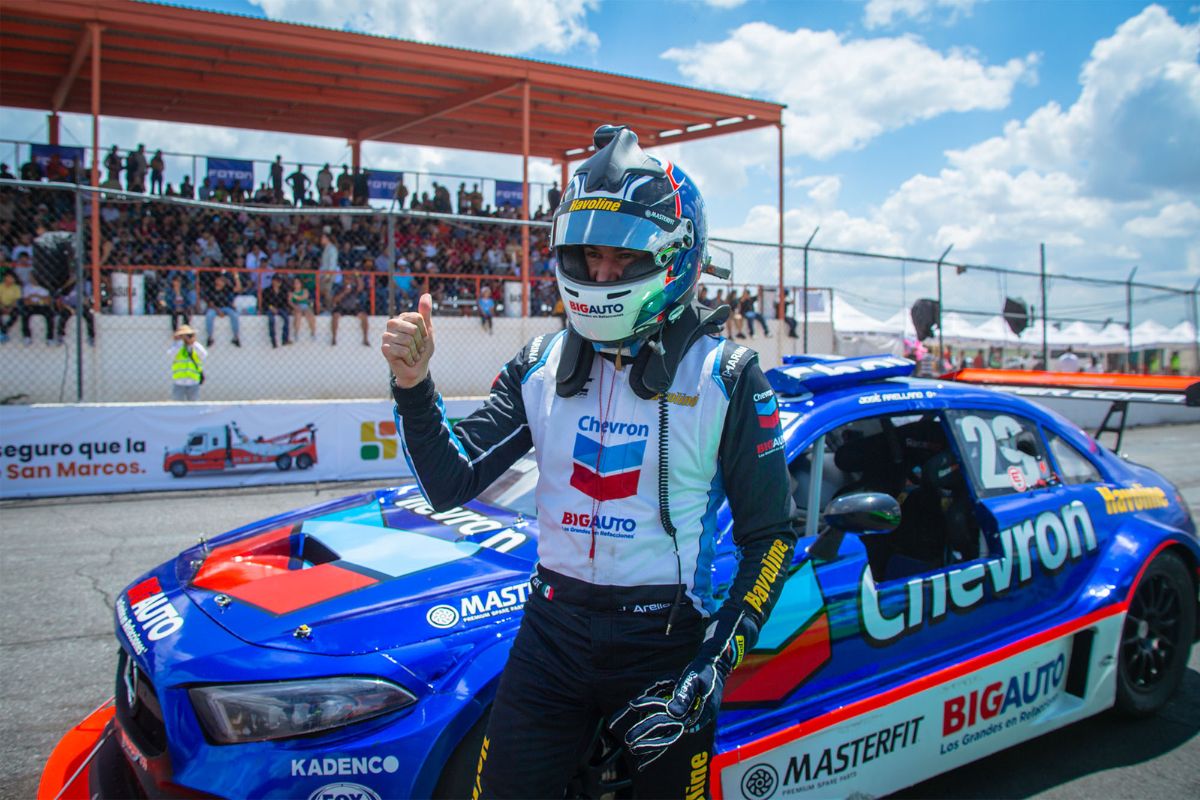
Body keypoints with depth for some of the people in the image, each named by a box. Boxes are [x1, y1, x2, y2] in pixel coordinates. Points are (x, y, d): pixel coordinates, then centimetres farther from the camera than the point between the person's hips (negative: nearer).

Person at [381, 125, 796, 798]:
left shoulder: (725, 377, -9)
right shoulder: (543, 365, 2)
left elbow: (771, 534, -6)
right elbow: (452, 483, -3)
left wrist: (714, 664, -14)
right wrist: (414, 388, -19)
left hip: (666, 640, -2)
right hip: (552, 630, 3)